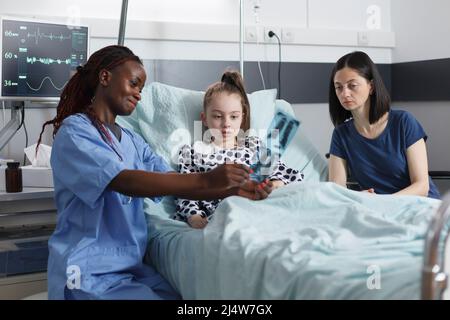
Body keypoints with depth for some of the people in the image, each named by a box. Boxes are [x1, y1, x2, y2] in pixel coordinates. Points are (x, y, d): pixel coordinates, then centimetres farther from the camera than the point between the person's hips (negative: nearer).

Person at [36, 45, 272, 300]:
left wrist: (233, 189, -13)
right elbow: (124, 181, -24)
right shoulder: (74, 131, -9)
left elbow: (173, 183, 3)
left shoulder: (134, 142, 15)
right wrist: (206, 179, -32)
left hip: (132, 266, 7)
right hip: (89, 272, -7)